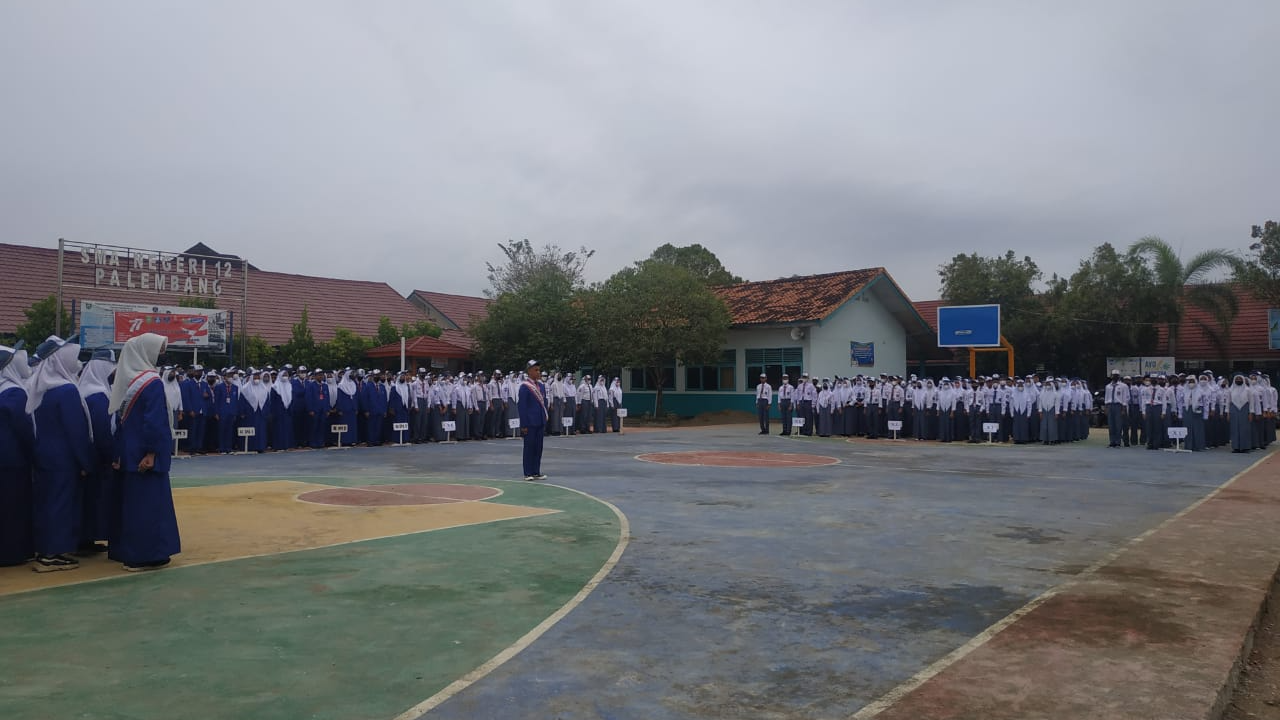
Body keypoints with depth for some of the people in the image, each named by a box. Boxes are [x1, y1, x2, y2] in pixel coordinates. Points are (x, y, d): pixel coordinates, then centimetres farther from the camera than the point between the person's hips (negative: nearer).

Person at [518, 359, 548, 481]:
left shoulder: (541, 385, 10)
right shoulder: (524, 386, -10)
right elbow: (522, 406, -12)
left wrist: (545, 421, 10)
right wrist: (524, 425, -14)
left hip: (540, 423, 6)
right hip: (530, 423, -6)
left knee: (538, 448, 9)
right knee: (529, 447, 2)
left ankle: (536, 472, 16)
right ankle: (528, 473, 9)